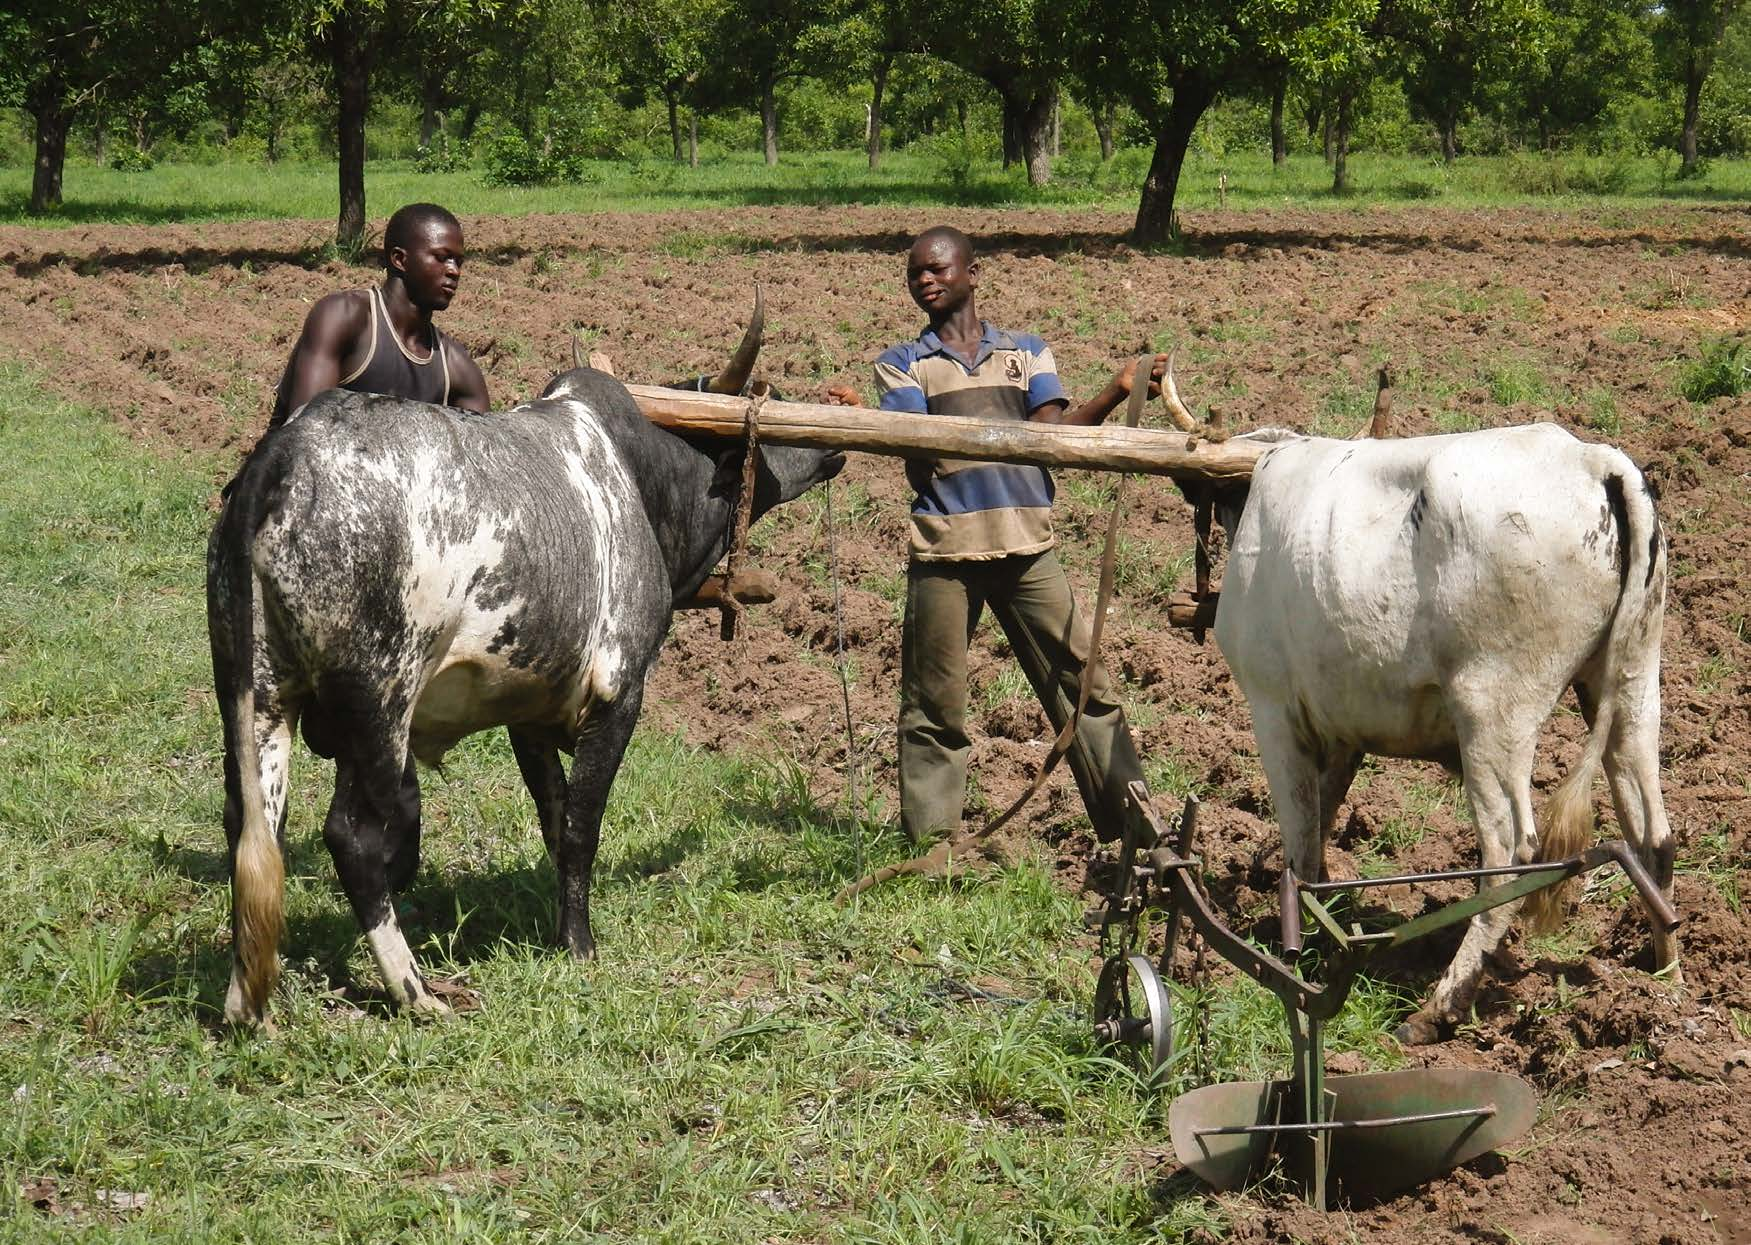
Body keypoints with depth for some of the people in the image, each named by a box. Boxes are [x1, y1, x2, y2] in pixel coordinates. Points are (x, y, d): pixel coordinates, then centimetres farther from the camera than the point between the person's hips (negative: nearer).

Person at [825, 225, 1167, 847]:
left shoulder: (1026, 352, 16)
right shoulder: (902, 364, 13)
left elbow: (1052, 434, 2)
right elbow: (916, 451, -3)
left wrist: (1117, 391, -11)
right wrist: (860, 418, -21)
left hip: (1027, 546, 1)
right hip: (943, 550, -1)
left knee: (1082, 683, -1)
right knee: (934, 704, 1)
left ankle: (1132, 824, 4)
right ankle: (930, 843, 9)